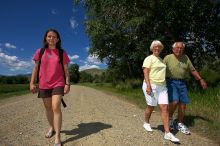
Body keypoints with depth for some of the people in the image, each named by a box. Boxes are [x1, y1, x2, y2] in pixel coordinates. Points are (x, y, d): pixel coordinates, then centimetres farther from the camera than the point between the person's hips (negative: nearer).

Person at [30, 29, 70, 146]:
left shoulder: (62, 53, 1)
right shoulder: (40, 52, 5)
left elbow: (66, 70, 1)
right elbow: (35, 68, 6)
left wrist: (67, 84, -6)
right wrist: (31, 83, 0)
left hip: (58, 83, -2)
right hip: (43, 84, 3)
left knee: (56, 107, -14)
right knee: (48, 108, 14)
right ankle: (51, 128, 37)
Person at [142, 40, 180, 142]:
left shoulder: (161, 59, 18)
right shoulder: (149, 58, -5)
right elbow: (145, 72, -15)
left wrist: (164, 85, 20)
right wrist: (148, 85, -25)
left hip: (162, 86, 6)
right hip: (151, 86, -6)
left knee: (165, 108, -3)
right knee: (151, 107, 7)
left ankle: (167, 133, 0)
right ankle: (146, 123, 34)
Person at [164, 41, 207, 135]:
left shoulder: (185, 58, 8)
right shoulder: (168, 58, -5)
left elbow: (192, 70, 15)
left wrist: (200, 79, 11)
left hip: (182, 83, 5)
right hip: (171, 82, -5)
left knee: (183, 104, 5)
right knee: (174, 102, -20)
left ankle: (179, 124, 22)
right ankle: (170, 118, 8)